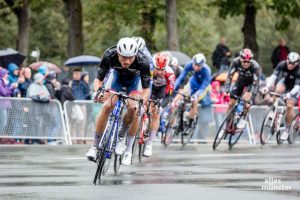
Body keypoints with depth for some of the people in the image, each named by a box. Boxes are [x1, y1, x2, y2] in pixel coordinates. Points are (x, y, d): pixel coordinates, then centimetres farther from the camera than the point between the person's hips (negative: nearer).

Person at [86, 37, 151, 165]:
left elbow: (146, 89, -33)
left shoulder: (142, 61, -38)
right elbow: (98, 79, -28)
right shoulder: (109, 55, -36)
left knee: (133, 108, -23)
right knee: (107, 106, -17)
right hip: (117, 75, 1)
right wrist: (98, 91, -50)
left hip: (134, 78, -1)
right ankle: (95, 146, -8)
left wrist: (142, 102, -53)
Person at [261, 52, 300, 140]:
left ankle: (286, 129, -4)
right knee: (278, 89, -32)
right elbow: (273, 76, -32)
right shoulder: (282, 65, -26)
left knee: (289, 106, -16)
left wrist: (290, 94, -55)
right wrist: (267, 86, -47)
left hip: (293, 88, -3)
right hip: (284, 82, 3)